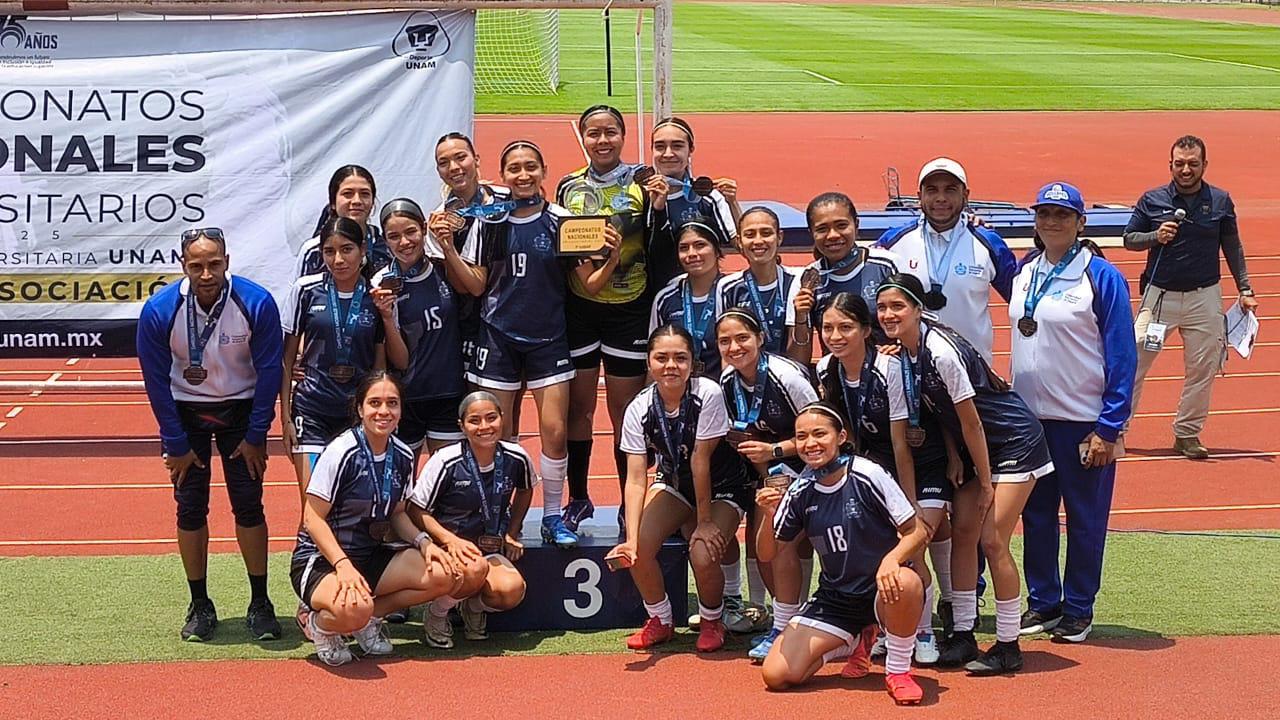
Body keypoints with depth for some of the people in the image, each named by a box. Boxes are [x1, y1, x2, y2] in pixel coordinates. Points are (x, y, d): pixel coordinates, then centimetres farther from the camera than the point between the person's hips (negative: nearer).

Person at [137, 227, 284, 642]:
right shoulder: (159, 311, -20)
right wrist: (176, 445, -8)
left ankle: (260, 604, 8)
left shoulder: (257, 304, -21)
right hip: (186, 411, 0)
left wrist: (255, 436, -8)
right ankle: (200, 606, 11)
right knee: (190, 509, -1)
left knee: (249, 506, -3)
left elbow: (269, 372, -10)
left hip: (241, 409, 0)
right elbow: (156, 381, -10)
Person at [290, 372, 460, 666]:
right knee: (354, 609, -39)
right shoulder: (341, 452, -17)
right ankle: (320, 623, -1)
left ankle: (367, 618, 1)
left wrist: (423, 541, -5)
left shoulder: (403, 456, 4)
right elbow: (313, 518, -16)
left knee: (445, 574, -16)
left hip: (371, 557, 7)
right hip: (320, 561, -7)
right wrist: (343, 565, -28)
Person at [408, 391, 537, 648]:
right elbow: (416, 511, -9)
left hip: (491, 549, 3)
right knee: (475, 568, -38)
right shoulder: (446, 461, -15)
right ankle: (436, 614, -6)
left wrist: (512, 533, 11)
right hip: (447, 546, -3)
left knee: (512, 590, -29)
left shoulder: (516, 458, -3)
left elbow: (524, 490, 21)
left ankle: (474, 606, 9)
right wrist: (451, 540, -23)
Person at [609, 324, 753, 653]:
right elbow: (636, 478, -22)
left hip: (722, 487, -3)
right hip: (674, 484, 4)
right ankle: (660, 621, 8)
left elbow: (700, 460, -25)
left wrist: (705, 522, -18)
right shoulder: (640, 409, -18)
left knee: (703, 556, -27)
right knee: (639, 549, -19)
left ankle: (712, 622, 5)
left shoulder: (708, 394, -28)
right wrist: (631, 540, -33)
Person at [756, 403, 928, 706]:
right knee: (776, 676, -11)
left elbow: (916, 532, -12)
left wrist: (891, 559, -33)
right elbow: (767, 554, 4)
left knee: (906, 583, -42)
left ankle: (898, 670, -14)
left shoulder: (868, 476, -15)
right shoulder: (800, 492, -1)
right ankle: (852, 641, 18)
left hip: (882, 591, -4)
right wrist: (770, 516, -17)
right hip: (834, 600, 5)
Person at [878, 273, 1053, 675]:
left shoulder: (941, 351, -26)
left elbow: (971, 421, -20)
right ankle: (963, 637, 14)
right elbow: (899, 438, 2)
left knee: (992, 540, -10)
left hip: (1014, 443, -8)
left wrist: (985, 483, -12)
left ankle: (1008, 648, -1)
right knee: (962, 533, 5)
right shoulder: (897, 364, 0)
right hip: (976, 449, 8)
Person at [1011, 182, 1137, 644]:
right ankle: (1042, 602, 23)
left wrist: (1109, 428, -14)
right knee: (1036, 515, 11)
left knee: (1085, 518, 5)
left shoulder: (1101, 277, -10)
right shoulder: (1025, 273, 6)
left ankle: (1078, 609, 15)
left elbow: (1122, 357, -10)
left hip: (1084, 421, -5)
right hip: (1029, 416, 5)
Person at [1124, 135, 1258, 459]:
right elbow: (1128, 238, 7)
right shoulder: (1152, 200, -1)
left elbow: (1233, 248, 10)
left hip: (1204, 297, 1)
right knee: (1134, 361, -4)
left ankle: (1187, 434, 17)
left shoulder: (1221, 201, 2)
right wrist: (1155, 236, -13)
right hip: (1160, 295, -1)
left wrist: (1245, 290, 6)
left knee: (1202, 369, 4)